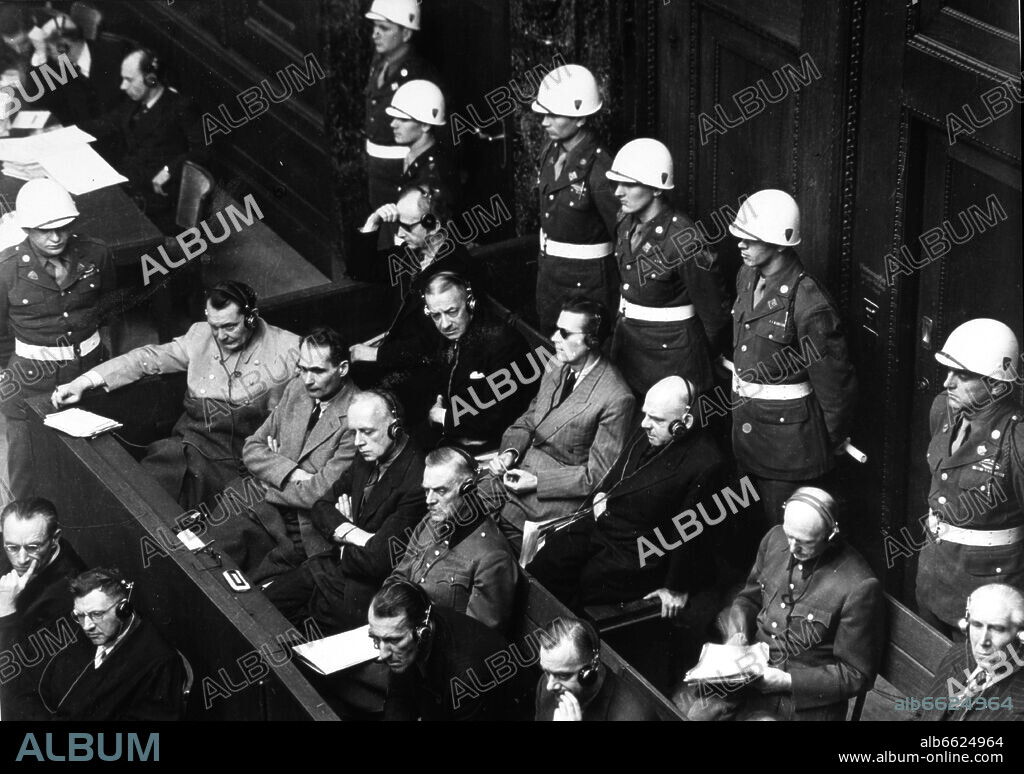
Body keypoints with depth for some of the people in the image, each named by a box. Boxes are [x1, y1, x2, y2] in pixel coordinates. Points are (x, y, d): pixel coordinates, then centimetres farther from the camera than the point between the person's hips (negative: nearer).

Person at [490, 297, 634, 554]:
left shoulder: (616, 399, -18)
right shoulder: (556, 373, 7)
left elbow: (599, 475, -15)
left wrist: (537, 482, -17)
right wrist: (510, 452, -4)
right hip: (517, 474, 8)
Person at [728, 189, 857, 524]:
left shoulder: (808, 303, -23)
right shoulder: (747, 277, 2)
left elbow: (835, 378, -15)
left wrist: (834, 438, -5)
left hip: (790, 430, -8)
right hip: (748, 424, 8)